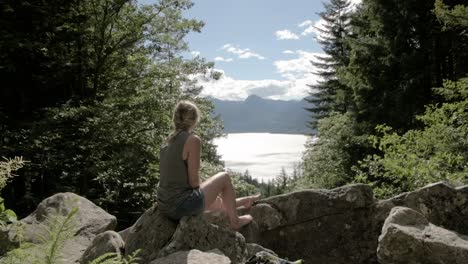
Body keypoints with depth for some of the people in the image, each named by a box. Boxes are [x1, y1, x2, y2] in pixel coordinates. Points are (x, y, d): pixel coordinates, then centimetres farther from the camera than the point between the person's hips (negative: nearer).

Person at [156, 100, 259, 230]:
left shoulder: (168, 140, 9)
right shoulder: (193, 139, -15)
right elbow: (194, 181, -16)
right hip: (182, 206, -8)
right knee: (224, 177, 12)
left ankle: (243, 202, 57)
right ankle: (235, 221, 26)